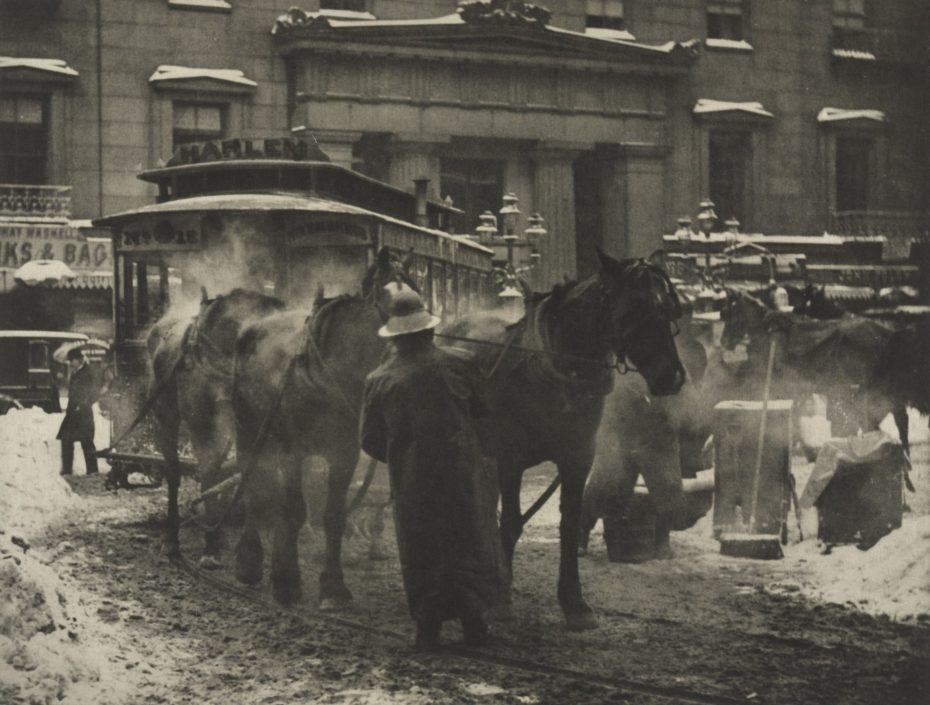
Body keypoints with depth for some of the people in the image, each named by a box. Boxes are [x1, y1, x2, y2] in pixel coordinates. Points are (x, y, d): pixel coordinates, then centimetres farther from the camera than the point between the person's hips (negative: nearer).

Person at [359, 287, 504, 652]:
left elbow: (370, 440, 0)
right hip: (463, 476, 0)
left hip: (412, 484, 0)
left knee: (421, 556, 10)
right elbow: (483, 409, 5)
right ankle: (472, 619, 15)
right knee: (470, 545, 14)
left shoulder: (378, 381, -6)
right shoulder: (459, 365, -7)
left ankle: (427, 629, 9)